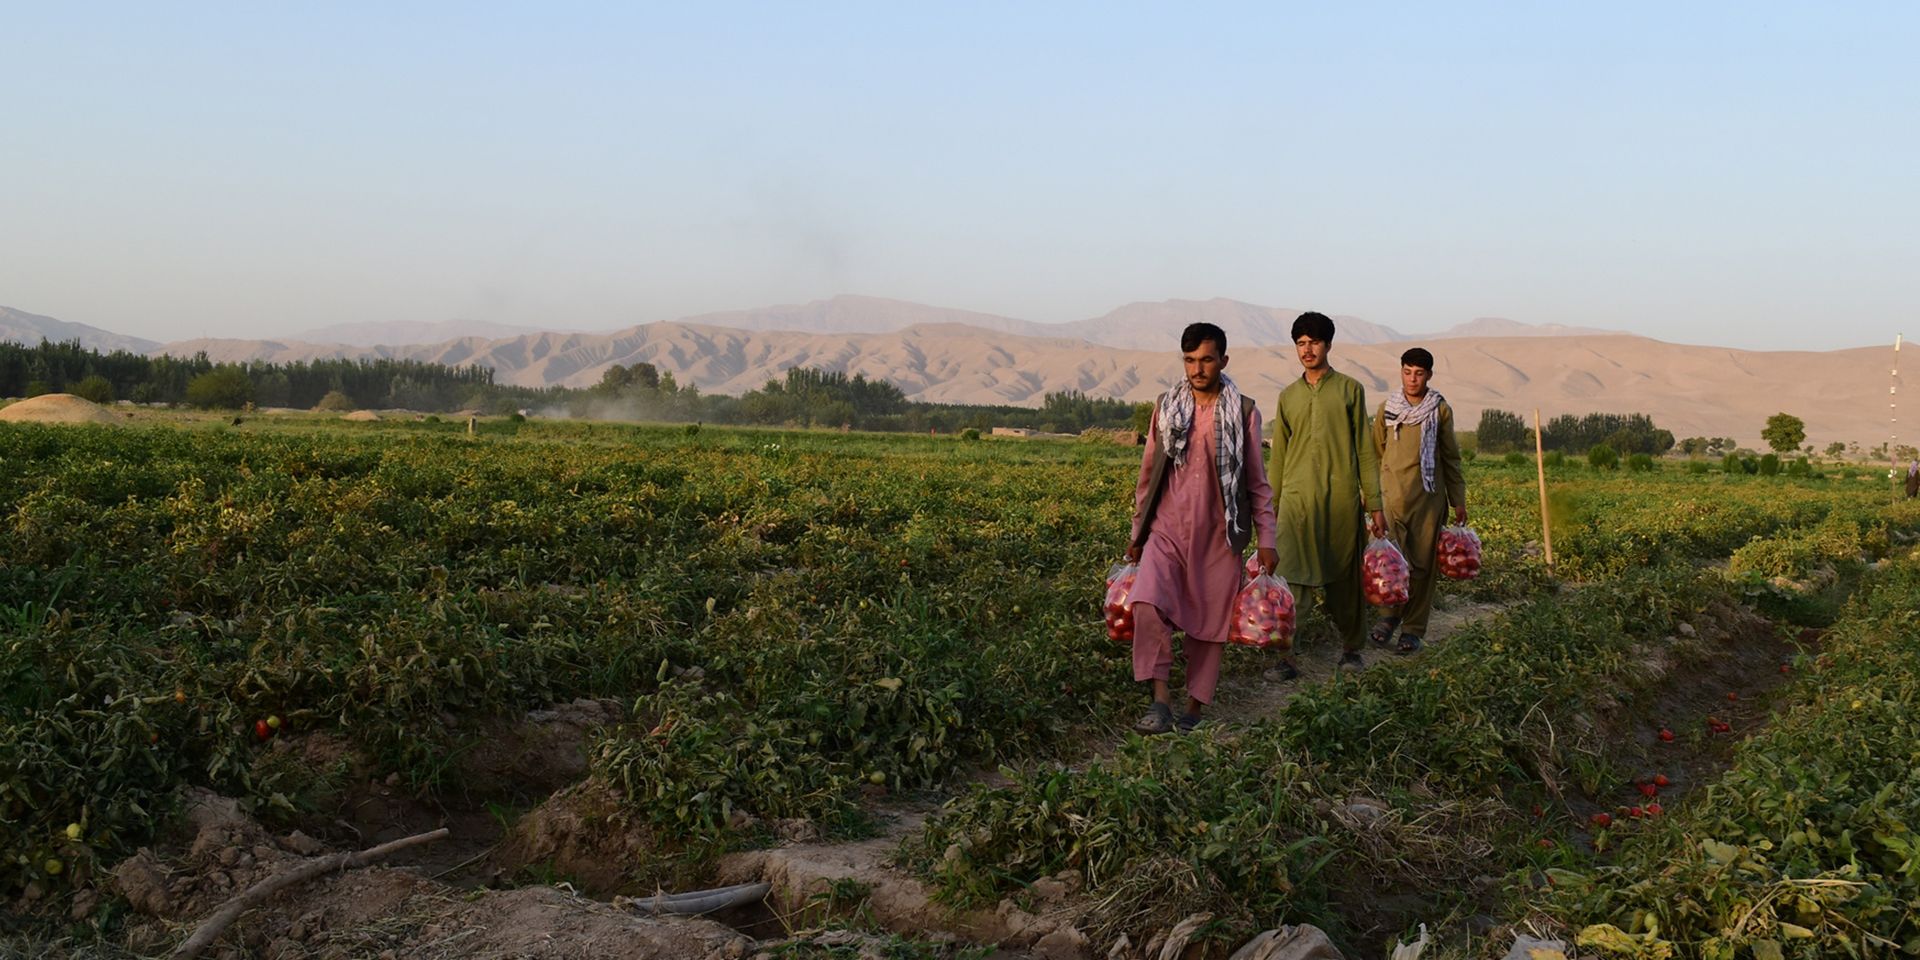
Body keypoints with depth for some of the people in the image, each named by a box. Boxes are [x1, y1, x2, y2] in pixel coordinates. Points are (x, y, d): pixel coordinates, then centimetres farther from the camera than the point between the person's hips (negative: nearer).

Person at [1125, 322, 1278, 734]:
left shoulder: (1244, 412, 1)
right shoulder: (1167, 407, 6)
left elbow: (1256, 481, 5)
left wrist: (1266, 539, 1)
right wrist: (1137, 533, 15)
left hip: (1218, 535, 0)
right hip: (1168, 530, 1)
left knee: (1210, 622, 4)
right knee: (1148, 604, -22)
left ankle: (1194, 707, 19)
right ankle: (1160, 699, -20)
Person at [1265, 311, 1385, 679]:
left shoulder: (1350, 389, 5)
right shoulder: (1288, 396, 12)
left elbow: (1364, 450, 5)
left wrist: (1374, 504, 2)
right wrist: (1269, 508, 12)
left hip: (1342, 499, -1)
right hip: (1296, 498, 2)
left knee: (1344, 578, 7)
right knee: (1290, 578, -6)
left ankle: (1351, 648, 24)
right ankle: (1287, 658, -4)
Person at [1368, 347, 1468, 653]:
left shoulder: (1441, 409, 4)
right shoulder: (1387, 407, 6)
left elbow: (1450, 457, 10)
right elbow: (1376, 454, 13)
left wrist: (1458, 501, 9)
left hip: (1428, 498, 0)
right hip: (1393, 495, 0)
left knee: (1423, 564, 2)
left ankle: (1413, 628, 12)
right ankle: (1391, 614, 13)